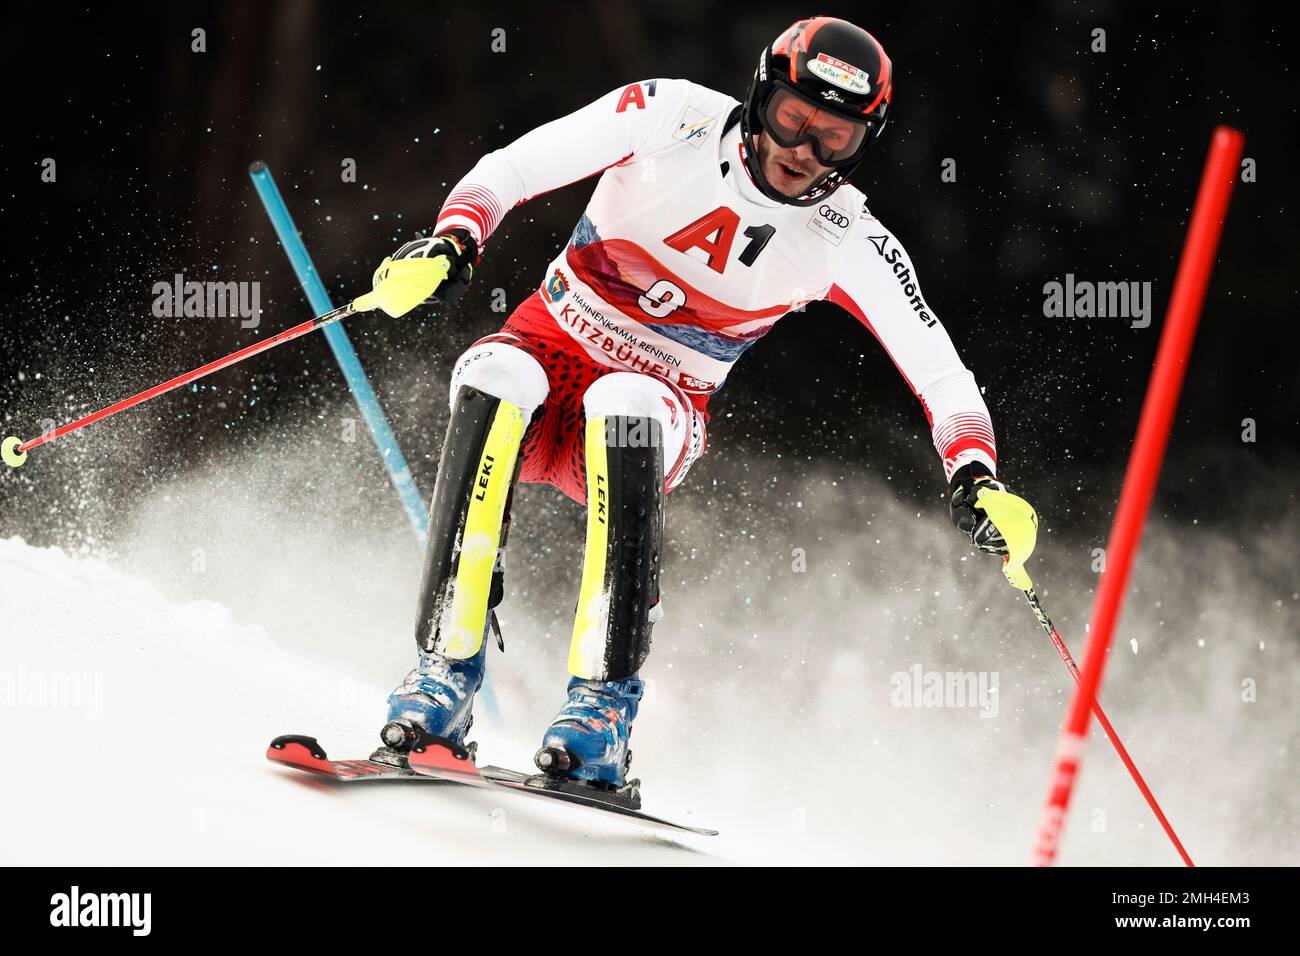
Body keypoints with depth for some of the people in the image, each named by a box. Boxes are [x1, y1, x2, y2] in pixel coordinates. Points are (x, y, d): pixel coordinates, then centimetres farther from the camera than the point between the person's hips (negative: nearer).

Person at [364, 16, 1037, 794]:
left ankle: (605, 707, -35)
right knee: (494, 380, -37)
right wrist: (452, 244, -31)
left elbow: (941, 376, -9)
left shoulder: (849, 243, -9)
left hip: (666, 403, 0)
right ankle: (446, 676, -32)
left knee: (622, 407, -38)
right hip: (553, 347, 0)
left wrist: (976, 479, -28)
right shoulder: (673, 116, -13)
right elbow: (509, 169, -12)